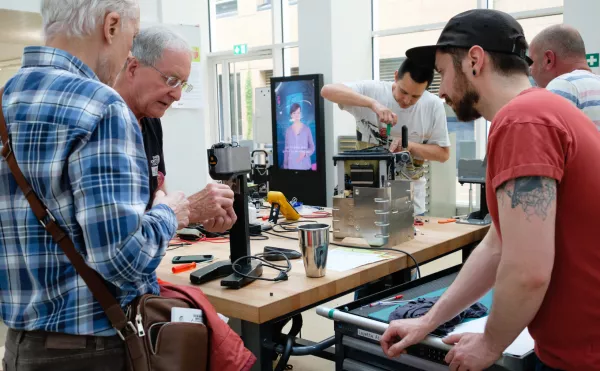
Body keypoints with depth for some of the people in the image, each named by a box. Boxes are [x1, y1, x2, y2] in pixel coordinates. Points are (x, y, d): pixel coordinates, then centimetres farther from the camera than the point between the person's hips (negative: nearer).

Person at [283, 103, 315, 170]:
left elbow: (312, 147, 4)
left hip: (305, 166, -1)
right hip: (292, 166, 1)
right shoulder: (288, 130, 4)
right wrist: (285, 166, 6)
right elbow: (286, 150, 8)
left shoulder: (307, 129, -1)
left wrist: (305, 153, -15)